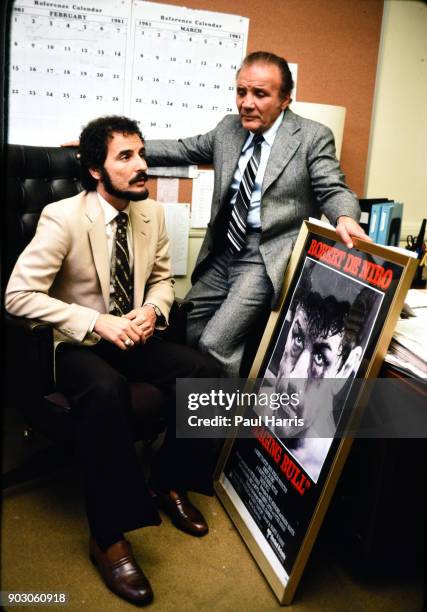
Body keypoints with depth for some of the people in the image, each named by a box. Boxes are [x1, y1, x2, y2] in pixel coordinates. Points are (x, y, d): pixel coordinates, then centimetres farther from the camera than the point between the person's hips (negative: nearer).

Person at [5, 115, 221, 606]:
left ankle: (167, 484, 4)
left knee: (204, 372, -19)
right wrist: (99, 323, -26)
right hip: (77, 344, -5)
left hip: (134, 336, 6)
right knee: (105, 391, -38)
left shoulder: (153, 213, 1)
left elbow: (162, 278, 13)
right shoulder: (63, 218, -16)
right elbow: (19, 295, -19)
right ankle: (108, 536, -20)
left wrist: (153, 310, -11)